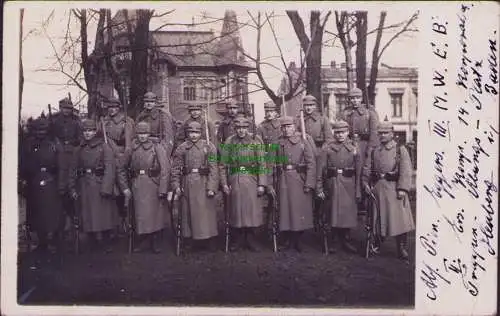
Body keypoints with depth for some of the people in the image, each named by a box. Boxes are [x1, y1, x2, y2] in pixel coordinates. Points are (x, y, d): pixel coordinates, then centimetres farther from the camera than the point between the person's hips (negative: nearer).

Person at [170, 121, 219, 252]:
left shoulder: (209, 146, 0)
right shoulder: (182, 148, 6)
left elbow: (213, 168, -5)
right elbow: (176, 168, 5)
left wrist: (211, 187, -12)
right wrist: (176, 186, -3)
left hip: (203, 183, -2)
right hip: (187, 184, 2)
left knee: (206, 211, 0)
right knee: (189, 212, 7)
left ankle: (209, 240, 12)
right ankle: (193, 239, 20)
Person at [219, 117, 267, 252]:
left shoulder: (256, 142, 1)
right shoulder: (229, 142, 4)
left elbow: (262, 164, -1)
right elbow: (223, 165, 5)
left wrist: (261, 184, -6)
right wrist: (224, 183, -1)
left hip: (251, 180, 0)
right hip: (234, 181, 1)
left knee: (251, 209, 3)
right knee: (236, 210, 6)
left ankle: (250, 240, 18)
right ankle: (237, 240, 20)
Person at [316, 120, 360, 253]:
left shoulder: (353, 149, 7)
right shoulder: (326, 148, 0)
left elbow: (358, 171, 8)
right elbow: (320, 170, -2)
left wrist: (358, 191, 4)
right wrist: (319, 188, -8)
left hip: (349, 185, 2)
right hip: (332, 184, -2)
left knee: (348, 213, 5)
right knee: (332, 213, 3)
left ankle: (345, 240, 21)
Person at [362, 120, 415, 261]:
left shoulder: (401, 150, 2)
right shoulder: (373, 151, 11)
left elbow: (406, 171, -7)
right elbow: (366, 170, 9)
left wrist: (402, 189, -15)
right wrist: (366, 184, -4)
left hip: (394, 188, -3)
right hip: (377, 189, 3)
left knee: (399, 217, -3)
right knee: (377, 218, 10)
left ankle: (402, 249, 8)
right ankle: (376, 245, 25)